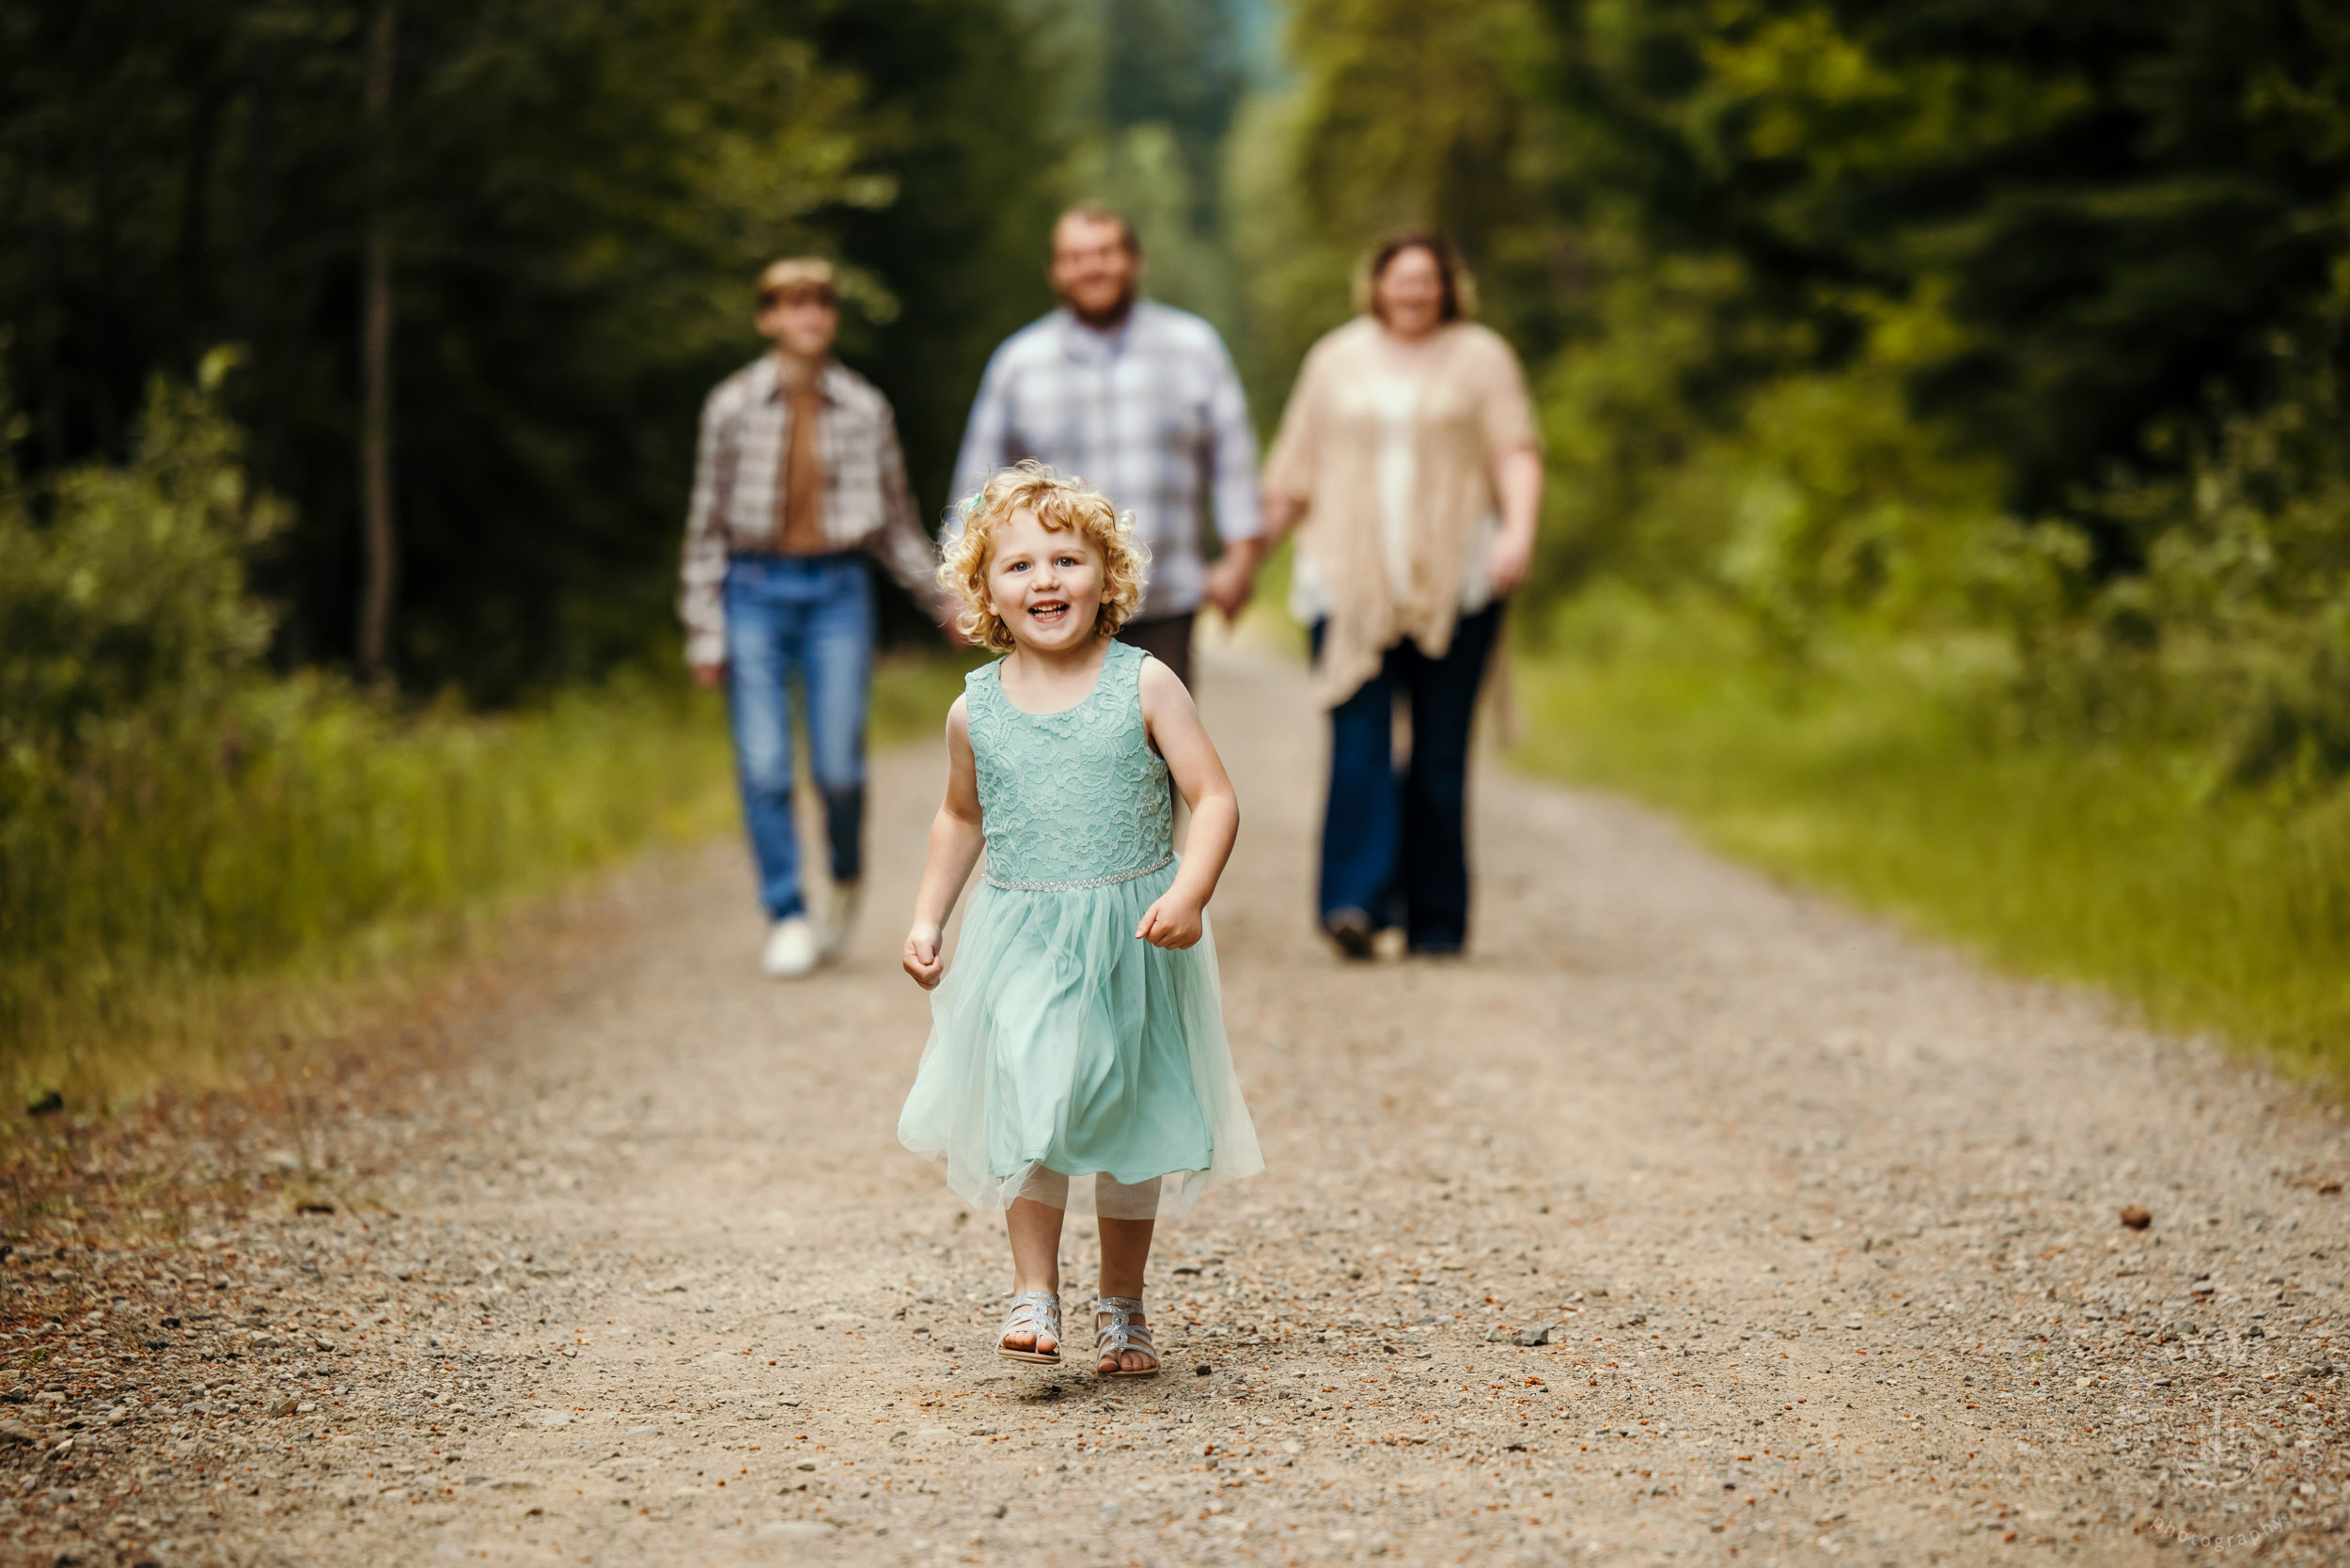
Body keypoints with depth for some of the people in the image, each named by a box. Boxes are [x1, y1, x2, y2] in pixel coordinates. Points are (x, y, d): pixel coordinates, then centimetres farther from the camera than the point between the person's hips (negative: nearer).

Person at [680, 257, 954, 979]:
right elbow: (707, 521, 4)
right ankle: (787, 919, 5)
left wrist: (945, 600, 10)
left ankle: (846, 878, 24)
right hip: (756, 589, 0)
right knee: (763, 768, -6)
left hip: (837, 592, 0)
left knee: (838, 766, -6)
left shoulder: (864, 407, 3)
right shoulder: (733, 405, 0)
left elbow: (897, 520, 12)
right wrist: (704, 630, 1)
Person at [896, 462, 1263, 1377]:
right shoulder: (976, 710, 2)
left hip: (1132, 942, -1)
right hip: (1021, 944, 1)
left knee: (1132, 1124, 7)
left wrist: (1189, 893, -22)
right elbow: (962, 819, 19)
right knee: (1026, 1109, -15)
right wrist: (927, 919, 11)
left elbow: (1215, 799, -7)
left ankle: (1121, 1307, 23)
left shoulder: (1144, 687, -6)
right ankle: (1034, 1294, -6)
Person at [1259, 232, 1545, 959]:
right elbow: (1296, 468, 17)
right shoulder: (1337, 360, 15)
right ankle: (1356, 901, -21)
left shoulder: (1480, 358, 9)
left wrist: (1519, 531, -17)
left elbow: (1517, 455, 0)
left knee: (1440, 754, 0)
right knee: (1358, 742, -13)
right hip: (1351, 581, 1)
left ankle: (1436, 920, 6)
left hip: (1452, 582, -1)